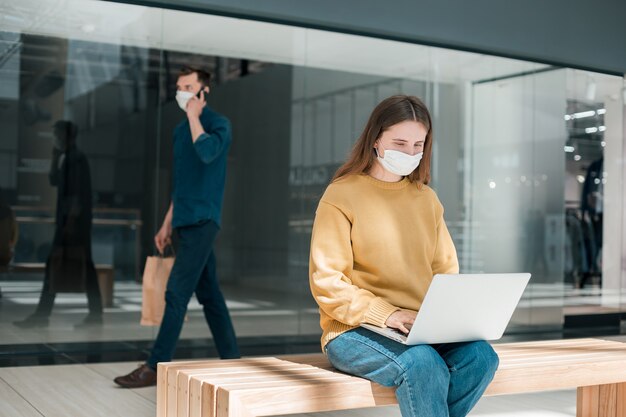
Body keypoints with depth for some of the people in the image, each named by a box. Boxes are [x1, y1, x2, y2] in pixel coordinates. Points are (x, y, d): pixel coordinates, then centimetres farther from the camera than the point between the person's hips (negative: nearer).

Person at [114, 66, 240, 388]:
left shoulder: (218, 123, -6)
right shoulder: (181, 129, 17)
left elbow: (207, 152, -29)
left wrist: (194, 116, -14)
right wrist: (167, 224, 20)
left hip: (202, 221, -8)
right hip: (186, 223, 8)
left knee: (177, 293, -9)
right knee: (208, 293, 10)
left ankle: (156, 367, -5)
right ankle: (231, 359, 18)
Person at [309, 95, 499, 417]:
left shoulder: (426, 198, 14)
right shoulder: (342, 195, -3)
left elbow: (446, 271, 16)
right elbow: (326, 283, -9)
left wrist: (450, 309, -7)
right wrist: (386, 314, -21)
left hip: (424, 330, 5)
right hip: (355, 330, -5)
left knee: (480, 355, -25)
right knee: (422, 364, -34)